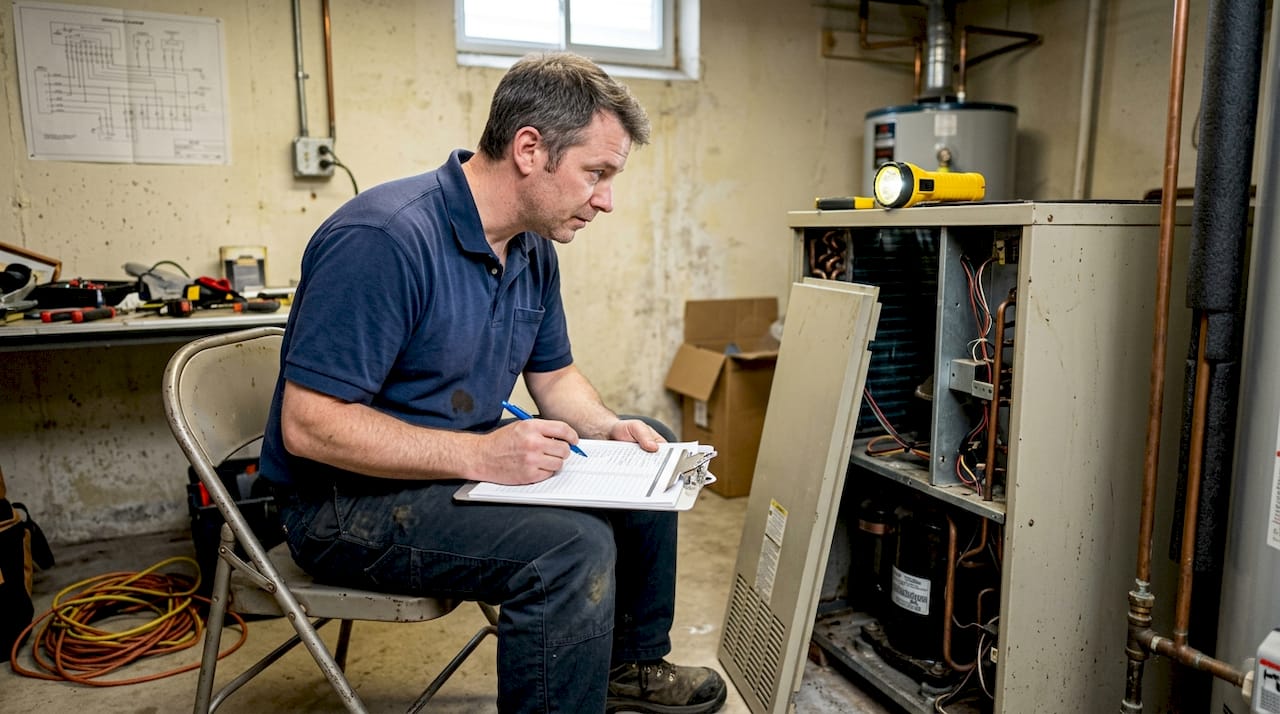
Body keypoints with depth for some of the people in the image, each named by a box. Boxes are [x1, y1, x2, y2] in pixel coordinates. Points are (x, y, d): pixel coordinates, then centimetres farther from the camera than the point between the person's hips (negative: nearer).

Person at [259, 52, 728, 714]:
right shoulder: (385, 237, -26)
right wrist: (479, 454, -31)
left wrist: (608, 428, -6)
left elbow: (553, 373, 14)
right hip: (352, 499, -9)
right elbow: (308, 424, -27)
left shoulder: (532, 249, 3)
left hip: (468, 467, 9)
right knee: (573, 545, -30)